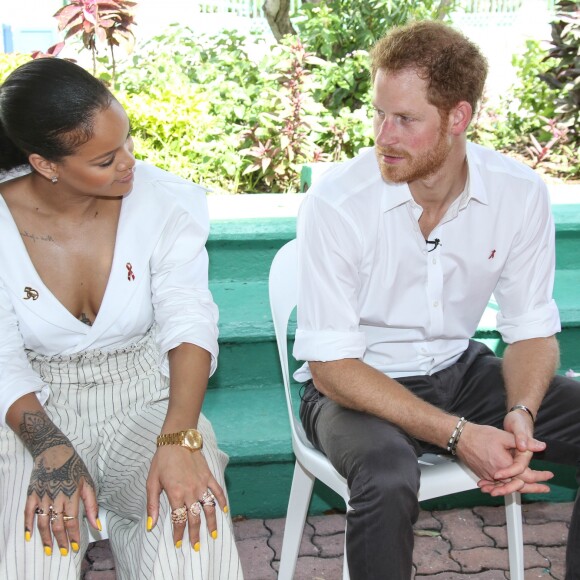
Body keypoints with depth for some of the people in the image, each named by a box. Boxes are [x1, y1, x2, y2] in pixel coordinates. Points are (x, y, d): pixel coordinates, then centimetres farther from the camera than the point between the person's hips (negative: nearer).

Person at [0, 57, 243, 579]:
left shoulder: (164, 201, -9)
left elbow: (189, 321, -16)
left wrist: (179, 438, -33)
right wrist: (52, 452, -27)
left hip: (147, 402, 0)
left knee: (196, 533, -27)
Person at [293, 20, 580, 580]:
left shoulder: (520, 193, -10)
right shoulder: (335, 200, -21)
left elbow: (532, 330, -1)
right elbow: (331, 364, -20)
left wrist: (521, 414, -23)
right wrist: (457, 434, -27)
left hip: (460, 369, 5)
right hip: (356, 385, -4)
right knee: (388, 482, -36)